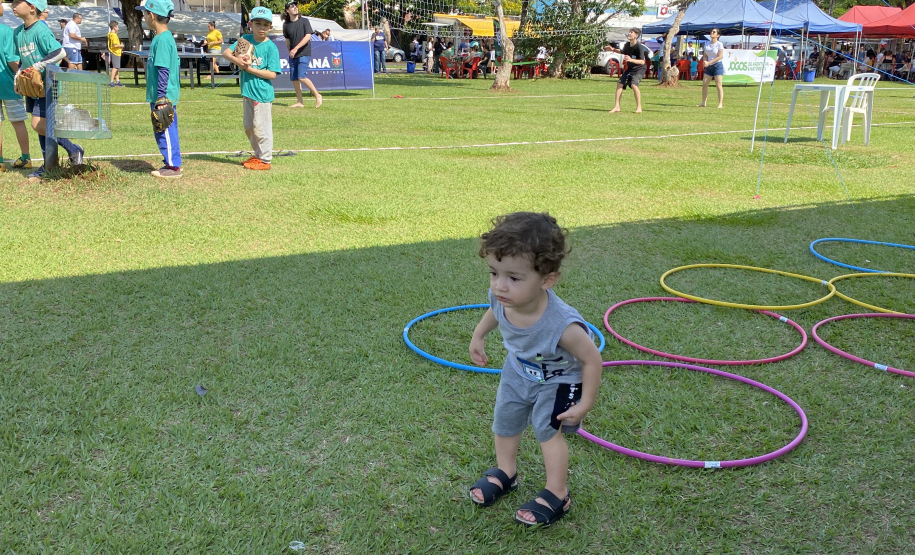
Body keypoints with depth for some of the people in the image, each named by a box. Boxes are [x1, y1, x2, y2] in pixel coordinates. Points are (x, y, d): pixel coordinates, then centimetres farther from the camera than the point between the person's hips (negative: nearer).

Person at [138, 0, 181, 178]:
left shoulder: (162, 40, -18)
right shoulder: (165, 37, 12)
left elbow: (163, 71, -22)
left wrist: (161, 98, -22)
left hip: (164, 97, -10)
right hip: (162, 97, 10)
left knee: (166, 131, -3)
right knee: (164, 131, 15)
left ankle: (173, 167, 4)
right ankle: (171, 163, 23)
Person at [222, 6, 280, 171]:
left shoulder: (271, 47, -12)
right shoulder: (245, 39, 3)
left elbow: (272, 74, -16)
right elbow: (226, 52, -1)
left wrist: (250, 69, -19)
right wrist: (236, 60, -21)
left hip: (262, 94, -7)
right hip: (247, 91, 7)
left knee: (261, 127, 0)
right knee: (249, 127, 17)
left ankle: (265, 160, 11)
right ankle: (258, 156, 32)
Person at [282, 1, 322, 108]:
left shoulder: (304, 21, -5)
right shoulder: (286, 24, 5)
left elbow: (308, 36, -13)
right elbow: (287, 40, 16)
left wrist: (296, 48, -19)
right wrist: (290, 51, 6)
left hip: (304, 54, -5)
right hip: (293, 55, 5)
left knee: (302, 77, -17)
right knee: (294, 79, 4)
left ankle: (318, 96, -3)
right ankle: (299, 102, 13)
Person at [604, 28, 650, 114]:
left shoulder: (639, 47, -23)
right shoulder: (627, 45, -2)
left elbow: (642, 61, -31)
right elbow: (622, 52, 23)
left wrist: (631, 60, -44)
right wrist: (613, 49, 10)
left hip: (640, 68, -8)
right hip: (630, 68, 8)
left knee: (634, 84, -27)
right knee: (620, 83, 2)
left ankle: (639, 108, -18)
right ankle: (617, 107, 10)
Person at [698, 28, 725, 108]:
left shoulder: (719, 44, -8)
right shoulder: (707, 44, 11)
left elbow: (720, 56, -13)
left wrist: (709, 62, -18)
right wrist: (705, 61, -9)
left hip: (717, 65, -6)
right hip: (709, 67, 6)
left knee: (718, 85, -9)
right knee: (704, 84, 1)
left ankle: (720, 104, -8)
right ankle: (703, 102, 10)